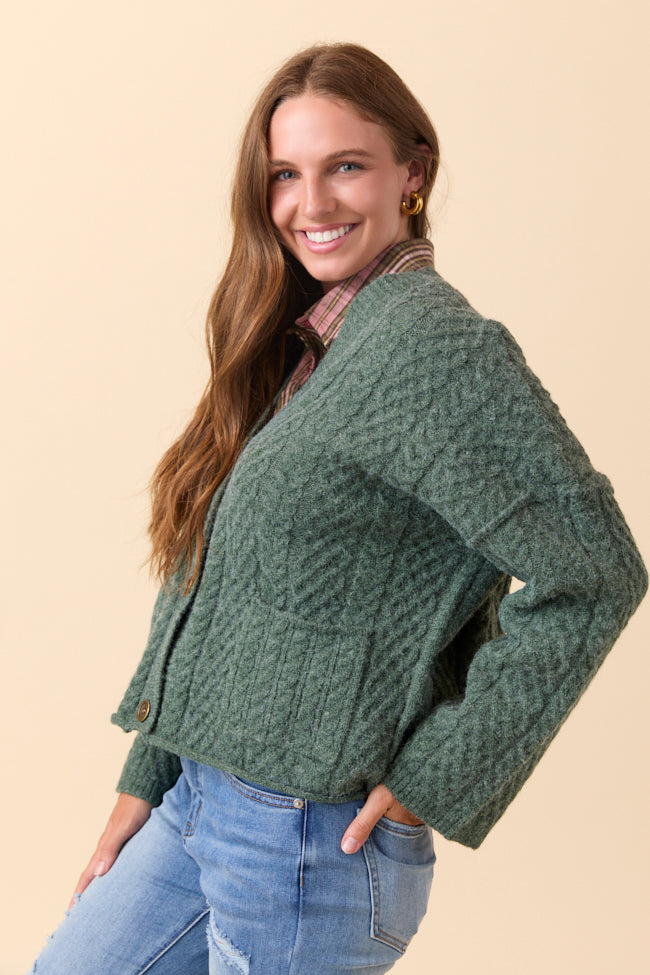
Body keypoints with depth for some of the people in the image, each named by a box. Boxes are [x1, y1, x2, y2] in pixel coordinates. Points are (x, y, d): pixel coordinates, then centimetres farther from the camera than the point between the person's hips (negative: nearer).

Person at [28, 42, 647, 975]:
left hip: (313, 839, -8)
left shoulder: (432, 346, -17)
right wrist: (147, 781, 13)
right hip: (198, 804, 8)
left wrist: (435, 779, -15)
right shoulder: (303, 344, 8)